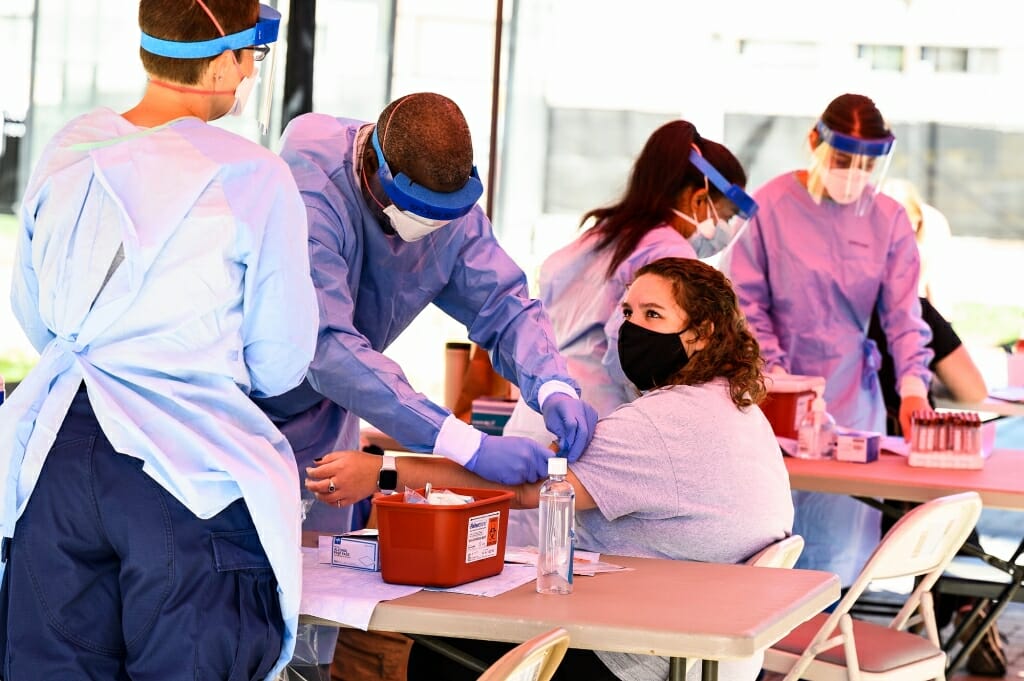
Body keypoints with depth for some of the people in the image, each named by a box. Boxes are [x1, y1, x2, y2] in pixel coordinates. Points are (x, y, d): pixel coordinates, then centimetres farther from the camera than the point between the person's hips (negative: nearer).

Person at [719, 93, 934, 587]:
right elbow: (745, 301, -3)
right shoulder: (770, 205, -5)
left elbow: (903, 314, 1)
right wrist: (774, 374, -13)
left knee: (838, 537, 0)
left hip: (851, 397, 2)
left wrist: (912, 384, -14)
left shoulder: (889, 220, 2)